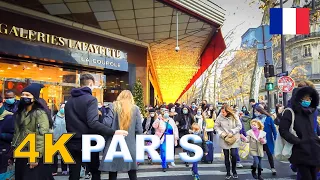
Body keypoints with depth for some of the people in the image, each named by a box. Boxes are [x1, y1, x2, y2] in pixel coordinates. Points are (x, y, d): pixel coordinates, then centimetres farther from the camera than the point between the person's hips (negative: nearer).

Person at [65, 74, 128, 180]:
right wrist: (113, 132, -25)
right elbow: (93, 123, -25)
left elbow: (69, 122, 14)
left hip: (72, 143, 6)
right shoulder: (91, 99, -13)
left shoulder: (69, 101, 9)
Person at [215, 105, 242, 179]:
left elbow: (239, 126, -6)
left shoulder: (235, 117, -10)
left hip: (234, 139, -1)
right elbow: (216, 126, -1)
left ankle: (234, 171, 20)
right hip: (224, 139, 1)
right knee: (226, 156, 7)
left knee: (233, 154, -5)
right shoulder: (220, 117, -10)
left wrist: (232, 132, -16)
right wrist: (221, 133, -14)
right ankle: (228, 173, 22)